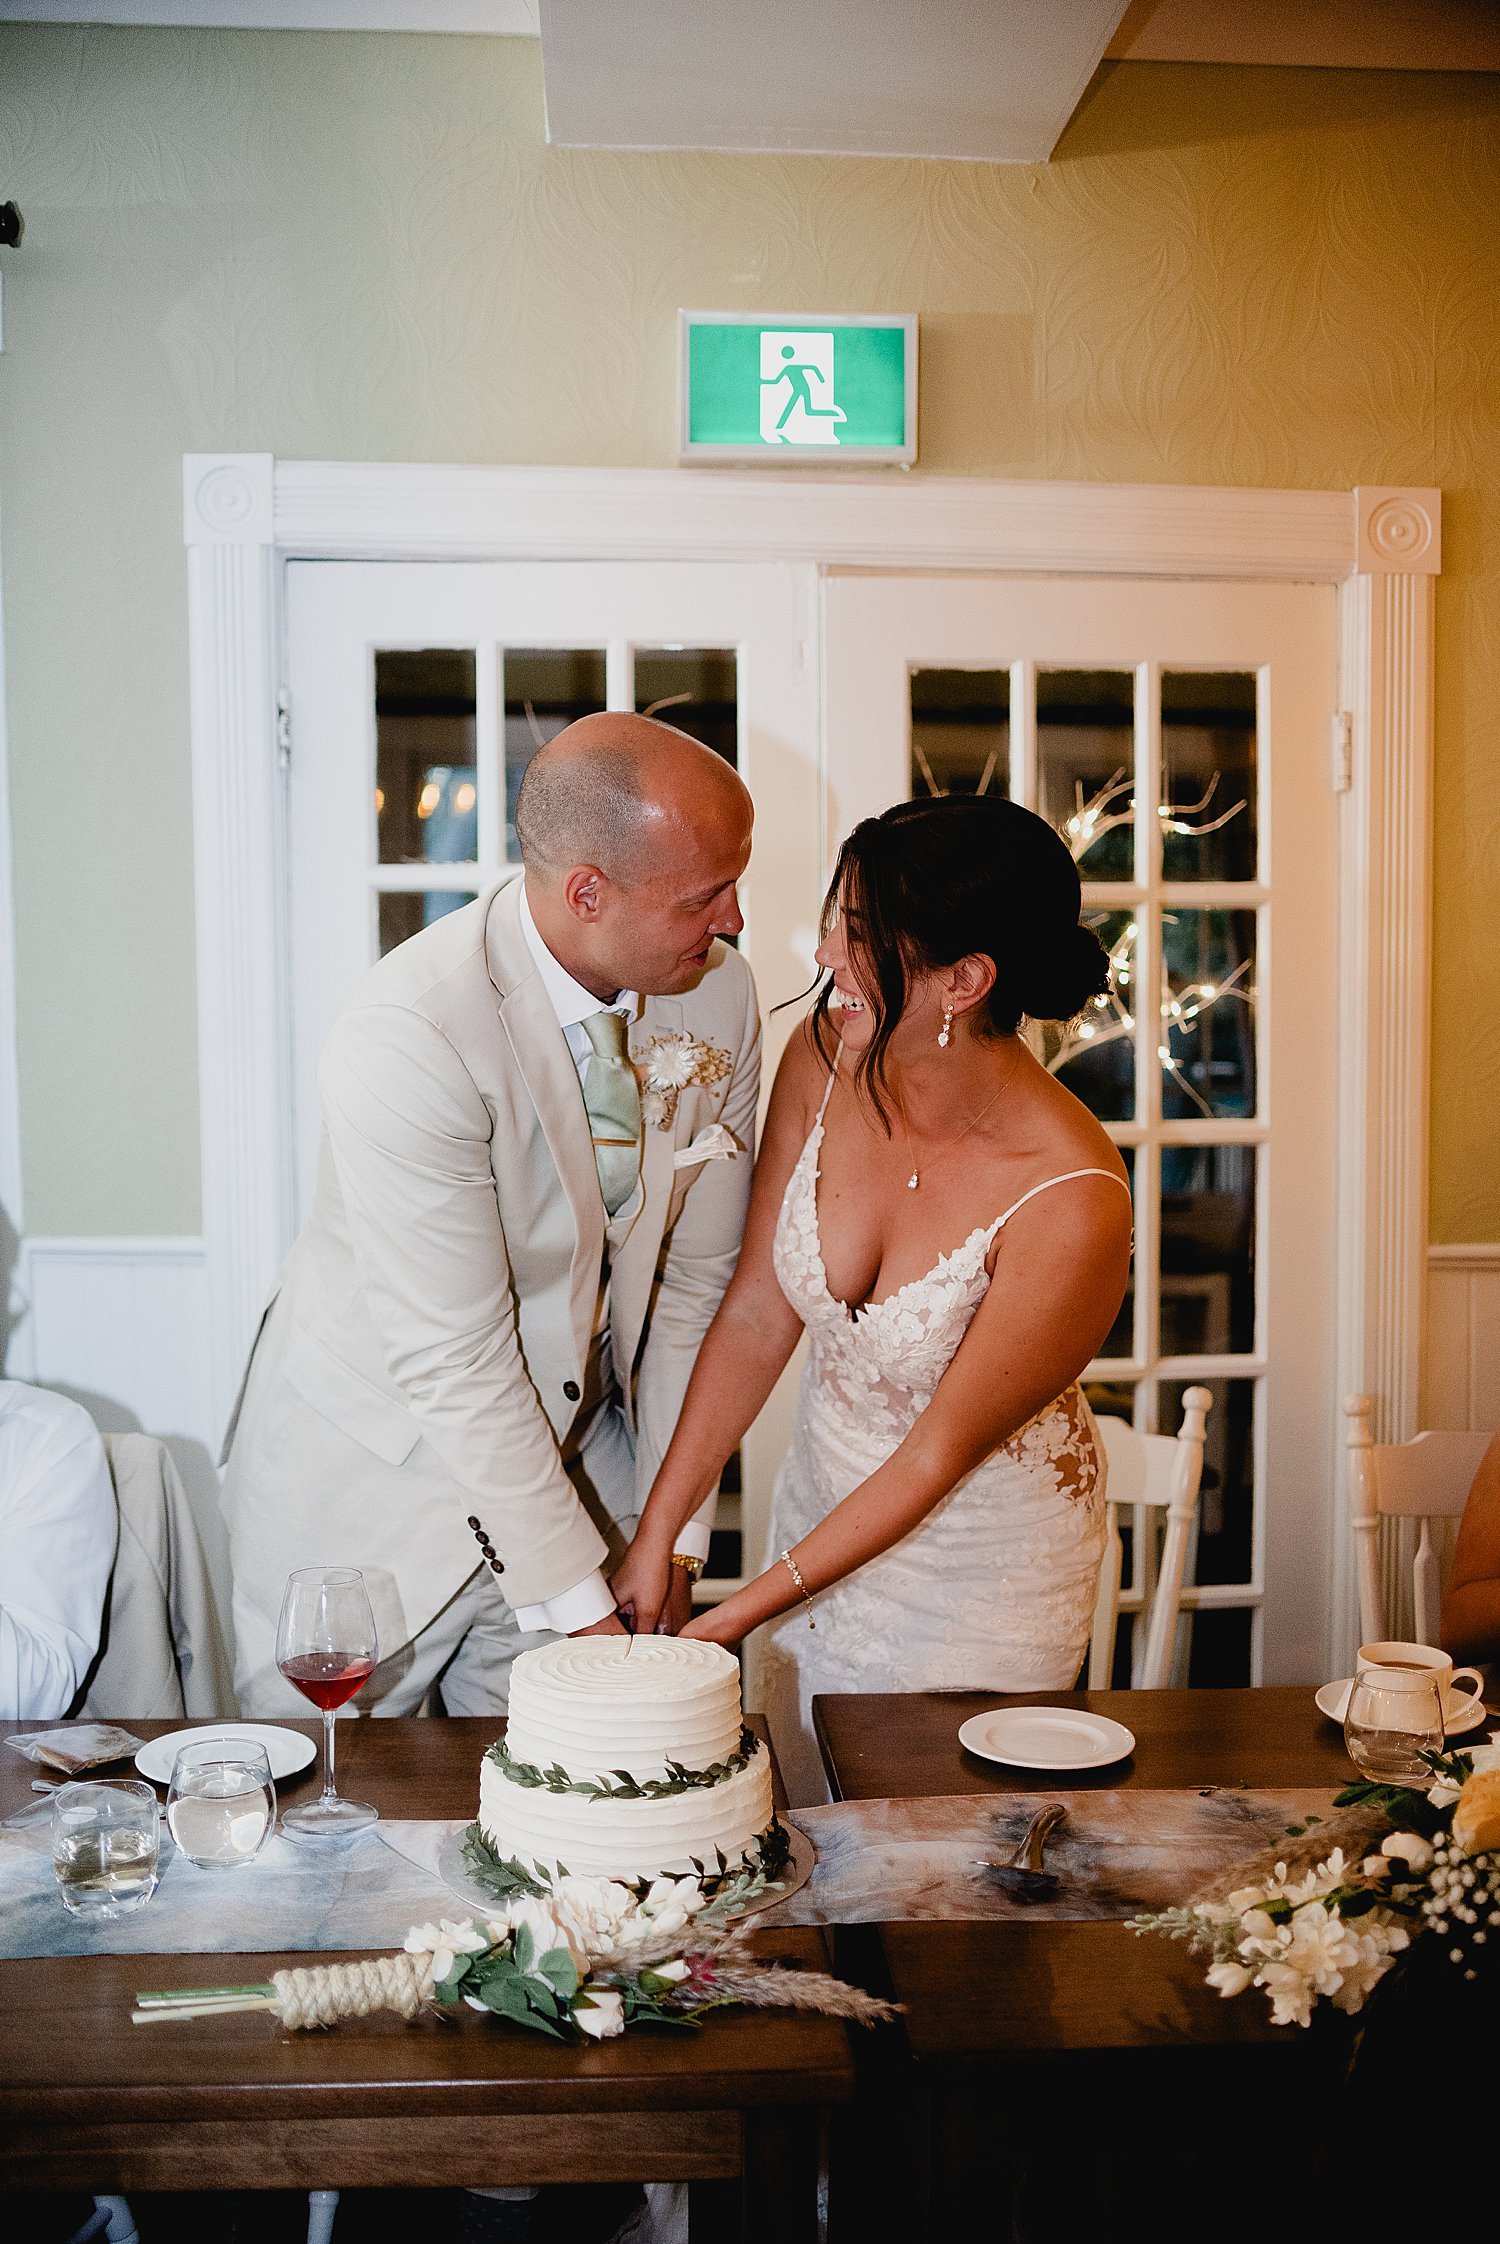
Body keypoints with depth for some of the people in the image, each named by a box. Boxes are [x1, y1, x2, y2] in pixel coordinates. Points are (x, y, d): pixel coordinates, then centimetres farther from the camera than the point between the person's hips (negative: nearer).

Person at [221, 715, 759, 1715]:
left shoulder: (720, 996, -9)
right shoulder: (408, 1037, -27)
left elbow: (695, 1277, -1)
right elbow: (453, 1360, -25)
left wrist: (673, 1534, -1)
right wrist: (580, 1604, -20)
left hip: (578, 1452, 4)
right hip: (370, 1479, -4)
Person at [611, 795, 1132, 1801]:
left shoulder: (1073, 1204, -32)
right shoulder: (824, 1059, -17)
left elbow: (941, 1453, -21)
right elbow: (756, 1313, -8)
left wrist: (740, 1614, -17)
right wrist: (658, 1532, -6)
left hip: (986, 1558, -4)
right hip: (826, 1500, 5)